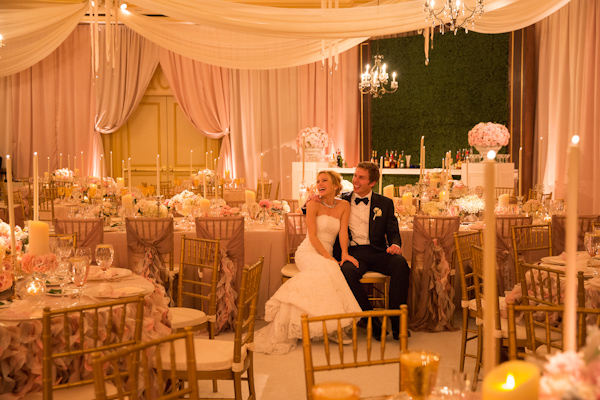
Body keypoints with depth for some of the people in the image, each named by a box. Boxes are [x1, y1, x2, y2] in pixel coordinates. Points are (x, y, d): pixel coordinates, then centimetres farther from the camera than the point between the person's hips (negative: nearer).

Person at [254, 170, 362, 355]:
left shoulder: (344, 206, 11)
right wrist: (328, 257, -18)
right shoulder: (313, 204, -1)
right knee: (326, 269, -36)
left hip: (326, 256, 3)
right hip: (308, 252, -3)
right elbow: (312, 236, -7)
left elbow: (343, 231, 3)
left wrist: (344, 253, -15)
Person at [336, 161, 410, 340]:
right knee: (347, 271, -36)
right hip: (353, 252, 0)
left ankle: (397, 323, -23)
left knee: (400, 263, -31)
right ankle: (372, 321, -20)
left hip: (377, 252, 1)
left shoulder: (385, 203, 14)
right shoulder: (342, 201, 14)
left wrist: (395, 245, -12)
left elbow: (393, 232, 12)